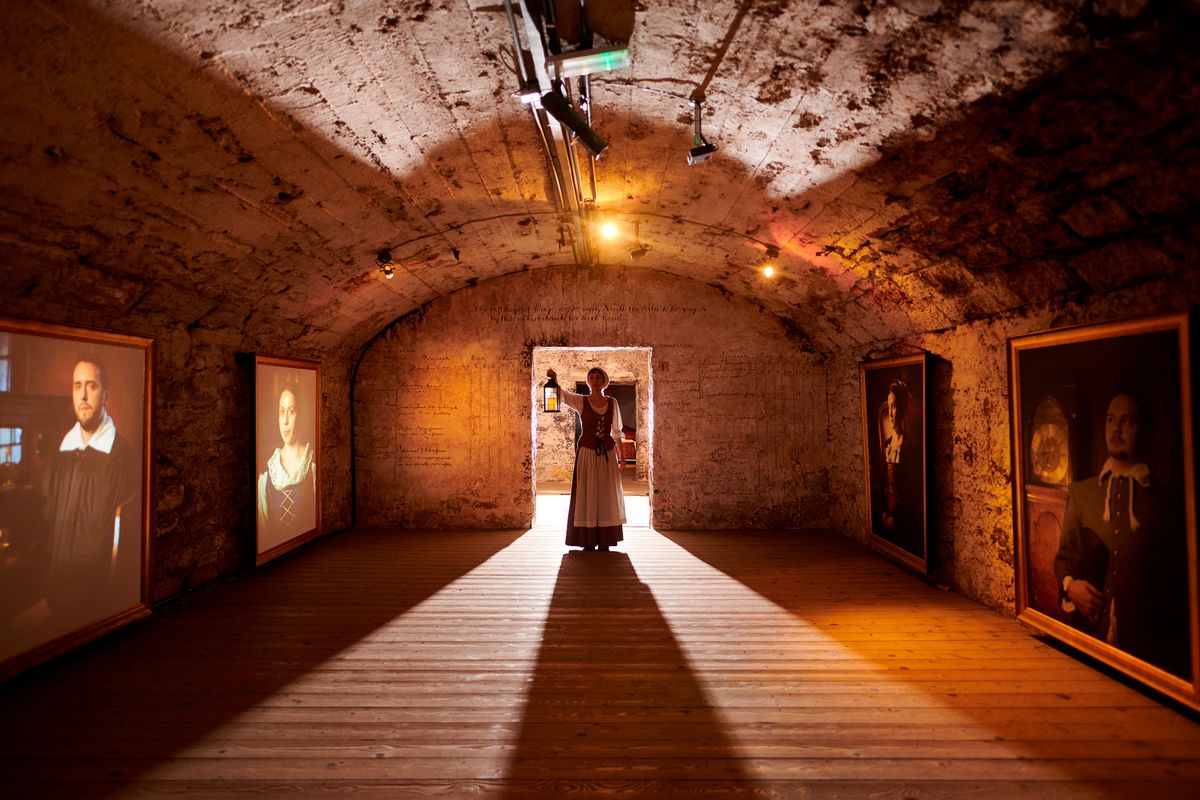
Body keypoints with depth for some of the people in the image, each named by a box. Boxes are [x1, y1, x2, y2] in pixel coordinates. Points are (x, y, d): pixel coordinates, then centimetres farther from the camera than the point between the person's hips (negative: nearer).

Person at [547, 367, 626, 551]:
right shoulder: (581, 401, 0)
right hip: (587, 452, -2)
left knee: (607, 495, 4)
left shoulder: (612, 403, 7)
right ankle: (588, 542, 6)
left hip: (608, 453, 3)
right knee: (587, 495, -1)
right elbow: (562, 394, -14)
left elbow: (616, 431, 13)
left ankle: (605, 541, 11)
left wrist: (621, 454, 9)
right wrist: (554, 379, -34)